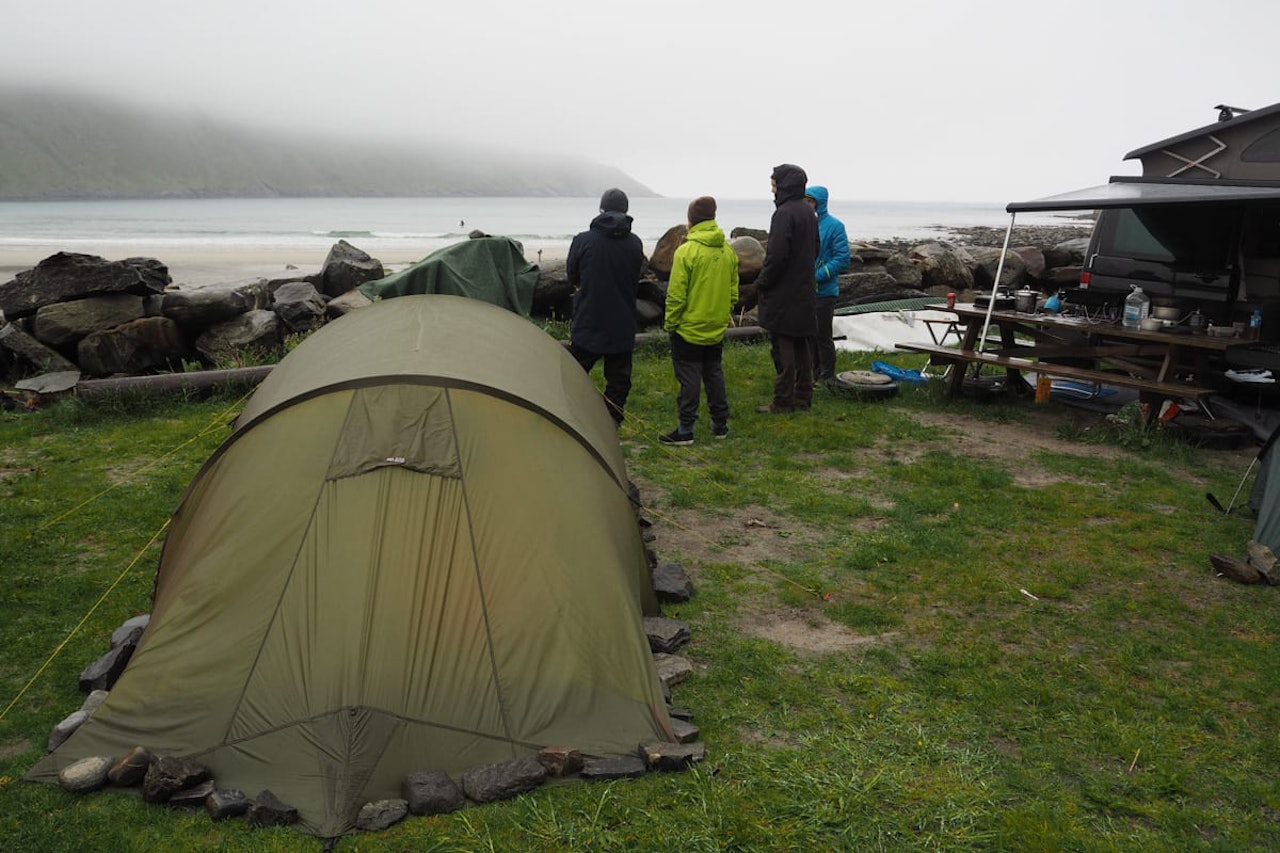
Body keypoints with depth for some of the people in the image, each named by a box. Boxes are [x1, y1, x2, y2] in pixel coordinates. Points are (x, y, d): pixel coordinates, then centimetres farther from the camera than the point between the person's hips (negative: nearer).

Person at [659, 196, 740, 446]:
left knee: (689, 378, 1)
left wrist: (670, 323, -4)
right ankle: (720, 425, 24)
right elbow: (733, 293, 10)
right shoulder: (728, 251, 2)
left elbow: (676, 295, -16)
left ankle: (685, 430, 5)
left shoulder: (686, 251, -18)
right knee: (714, 373, 17)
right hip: (717, 329, 6)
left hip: (688, 329, -6)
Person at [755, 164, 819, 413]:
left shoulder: (784, 213, -17)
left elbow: (776, 255, -23)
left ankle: (783, 402, 0)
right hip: (804, 291, 9)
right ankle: (803, 396, 22)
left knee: (782, 346, -4)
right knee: (800, 345, 15)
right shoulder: (809, 212, 12)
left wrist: (761, 282, -11)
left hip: (783, 293, -9)